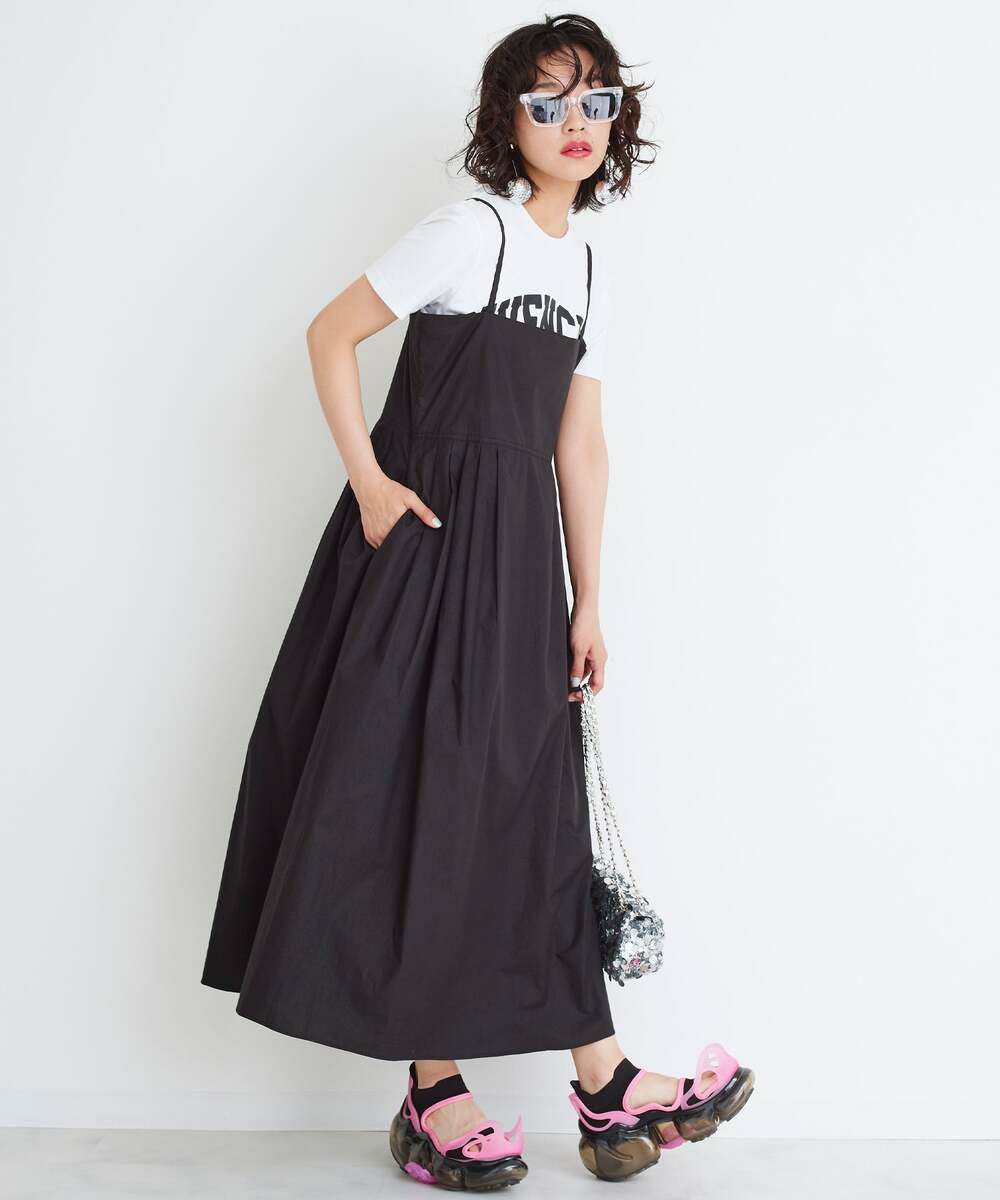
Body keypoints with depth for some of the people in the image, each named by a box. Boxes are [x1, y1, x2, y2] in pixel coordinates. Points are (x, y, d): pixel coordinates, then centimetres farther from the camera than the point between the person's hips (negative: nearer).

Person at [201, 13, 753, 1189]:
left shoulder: (590, 273, 13)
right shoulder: (471, 229, -5)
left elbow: (579, 445, 12)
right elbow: (330, 333, -4)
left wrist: (587, 603, 9)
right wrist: (366, 479, -14)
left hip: (519, 559, 7)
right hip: (426, 534, -6)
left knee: (533, 806, 8)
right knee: (417, 803, -2)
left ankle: (604, 1085, 15)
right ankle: (433, 1098, 8)